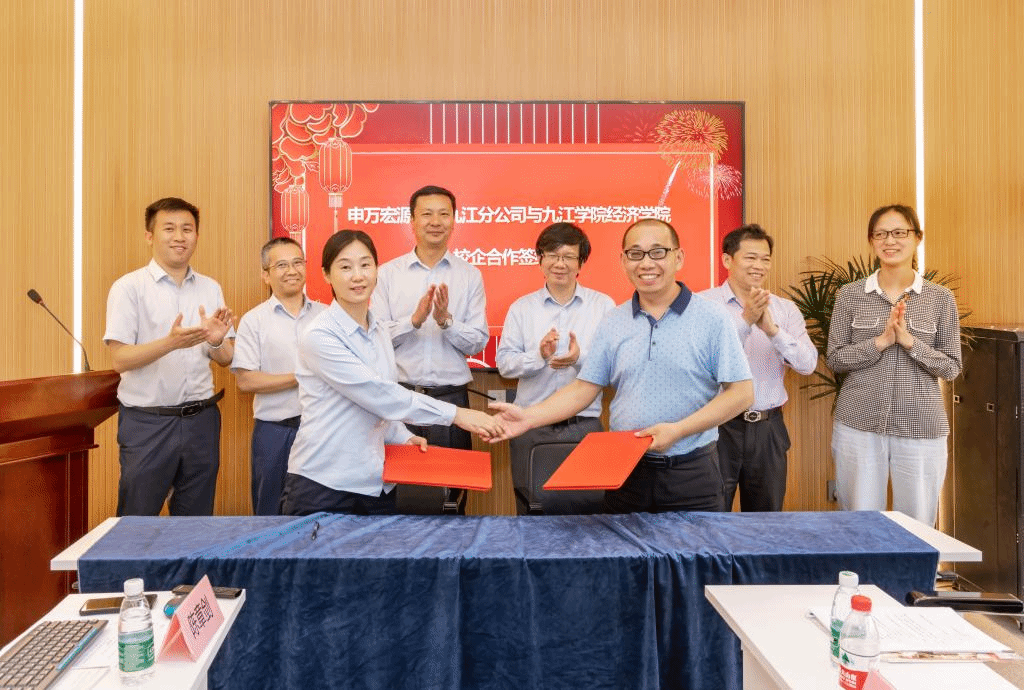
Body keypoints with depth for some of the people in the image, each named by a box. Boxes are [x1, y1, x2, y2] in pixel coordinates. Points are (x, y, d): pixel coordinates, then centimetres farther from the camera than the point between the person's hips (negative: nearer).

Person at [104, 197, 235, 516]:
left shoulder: (211, 288, 7)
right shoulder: (128, 287, -6)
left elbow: (226, 359, 8)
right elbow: (120, 360, -12)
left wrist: (216, 341, -14)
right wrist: (171, 342, -27)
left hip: (201, 419, 4)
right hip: (146, 422, -4)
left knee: (197, 522, 14)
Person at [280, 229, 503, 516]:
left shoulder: (380, 333, 9)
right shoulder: (319, 336, -14)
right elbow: (378, 395, -20)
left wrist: (403, 437, 3)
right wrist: (455, 414, -19)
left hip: (376, 484, 6)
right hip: (323, 485, -6)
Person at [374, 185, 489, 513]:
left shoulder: (470, 275, 6)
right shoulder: (388, 273, 5)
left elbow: (479, 341, 2)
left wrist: (446, 321, -15)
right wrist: (413, 320, -16)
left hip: (451, 398, 1)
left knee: (452, 490, 6)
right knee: (399, 490, 3)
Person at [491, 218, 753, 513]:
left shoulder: (712, 319, -5)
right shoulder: (612, 323, 6)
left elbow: (741, 393, -7)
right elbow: (584, 388, 7)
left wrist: (677, 430, -16)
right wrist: (529, 417, -6)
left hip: (691, 475, -3)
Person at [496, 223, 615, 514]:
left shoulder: (603, 305, 4)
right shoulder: (521, 307, 9)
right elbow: (504, 363, 2)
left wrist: (581, 358, -20)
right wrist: (538, 356, -15)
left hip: (584, 424, -1)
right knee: (530, 509, 8)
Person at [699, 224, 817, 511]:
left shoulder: (786, 309, 6)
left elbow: (808, 364, -5)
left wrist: (771, 328, -20)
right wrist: (745, 321, -25)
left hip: (768, 427, 4)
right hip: (718, 426, -3)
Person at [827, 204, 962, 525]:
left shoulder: (940, 299, 2)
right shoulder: (850, 295, 2)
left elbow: (952, 367, 1)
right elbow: (834, 359, -1)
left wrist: (910, 341, -15)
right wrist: (880, 341, -15)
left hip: (921, 428, 0)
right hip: (858, 426, 0)